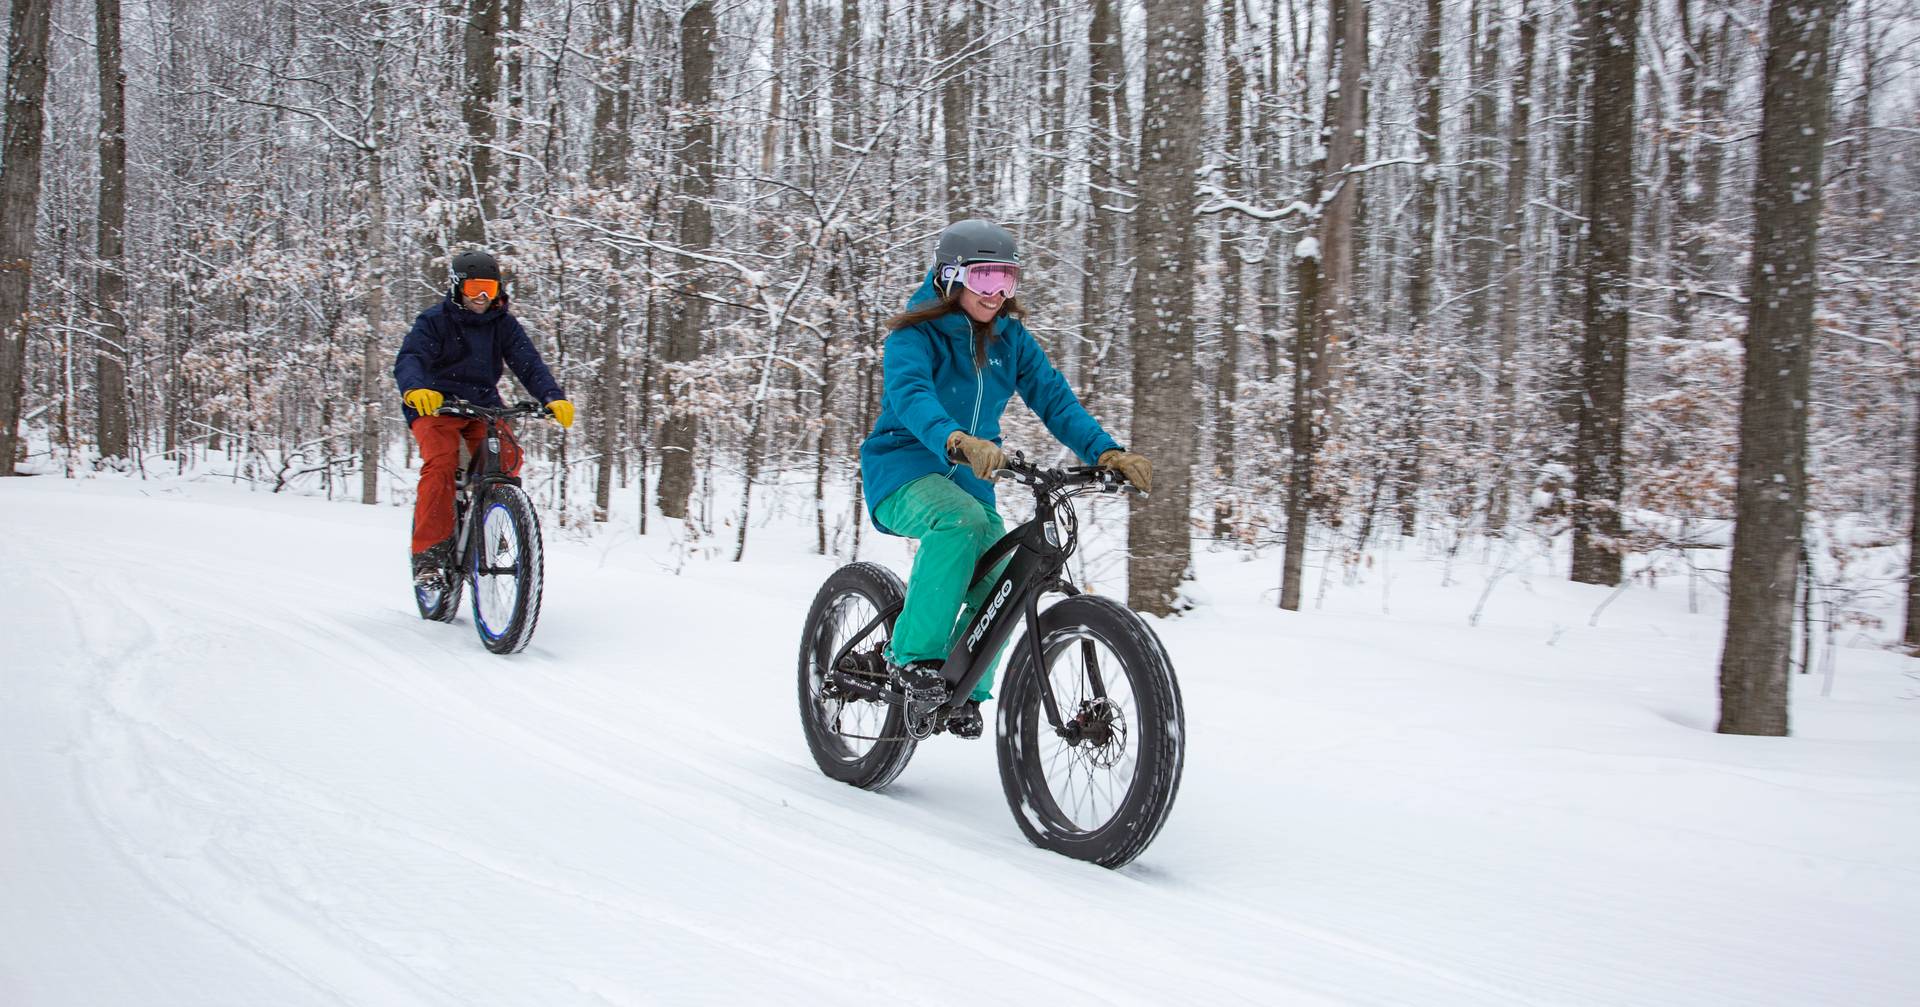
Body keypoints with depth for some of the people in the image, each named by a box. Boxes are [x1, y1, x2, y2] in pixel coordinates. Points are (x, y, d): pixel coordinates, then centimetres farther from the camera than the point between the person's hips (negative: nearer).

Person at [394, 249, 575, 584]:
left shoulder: (503, 323, 2)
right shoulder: (434, 320, -7)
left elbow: (528, 362, -9)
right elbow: (409, 359, -22)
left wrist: (553, 397, -29)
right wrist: (415, 389, -46)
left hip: (483, 405, 3)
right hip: (435, 405, -3)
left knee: (507, 458, -22)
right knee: (441, 463, -28)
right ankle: (429, 551, -23)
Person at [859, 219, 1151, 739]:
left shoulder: (1011, 339, 3)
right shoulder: (915, 334, -14)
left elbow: (1053, 397, -5)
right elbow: (910, 394, -34)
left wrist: (1106, 451, -22)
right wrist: (958, 441, -54)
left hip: (967, 476, 5)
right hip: (904, 467, -5)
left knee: (1001, 575, -15)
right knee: (963, 520, -36)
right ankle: (914, 653, -24)